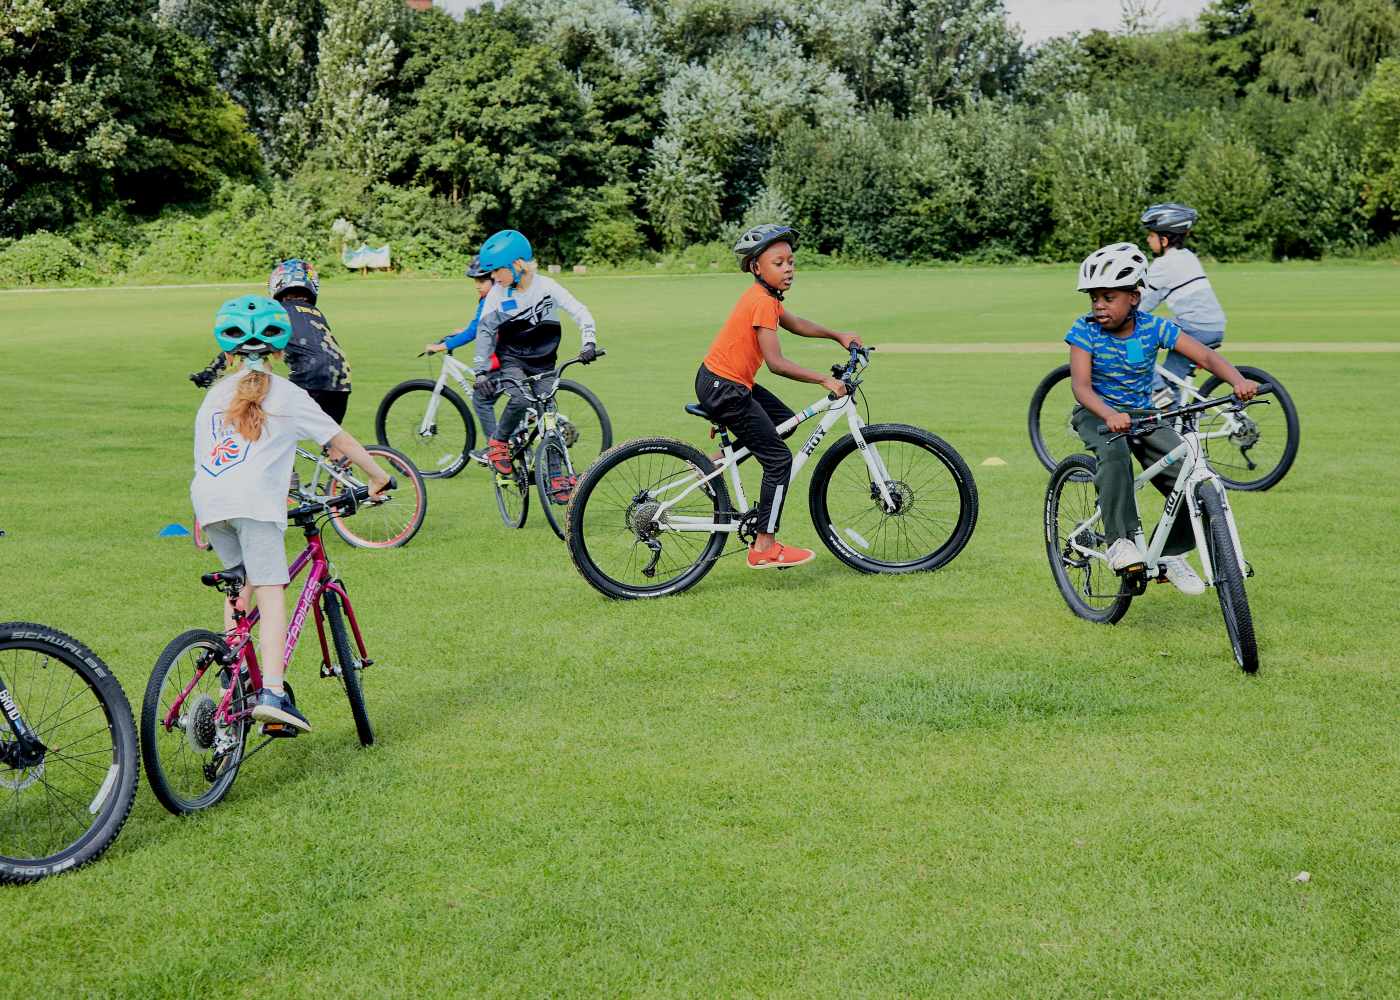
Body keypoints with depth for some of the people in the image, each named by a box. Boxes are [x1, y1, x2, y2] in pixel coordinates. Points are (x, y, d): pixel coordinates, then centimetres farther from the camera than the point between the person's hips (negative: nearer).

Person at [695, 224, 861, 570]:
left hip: (726, 382, 10)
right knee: (779, 460, -6)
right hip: (723, 389, -10)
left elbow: (795, 324, 27)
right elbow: (776, 363, -26)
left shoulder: (763, 296, 10)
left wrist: (839, 336, 24)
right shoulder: (763, 303, -20)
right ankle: (764, 548, -4)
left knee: (785, 421, 21)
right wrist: (824, 380, -25)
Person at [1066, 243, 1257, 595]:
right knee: (1115, 452, -39)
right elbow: (1081, 384, -26)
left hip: (1142, 414, 3)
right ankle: (1120, 542, -30)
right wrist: (1110, 416, -46)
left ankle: (1171, 553, 6)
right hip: (1097, 415, -3)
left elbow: (1206, 356, -15)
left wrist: (1238, 381, -36)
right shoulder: (1085, 330, -14)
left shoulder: (1153, 327, -9)